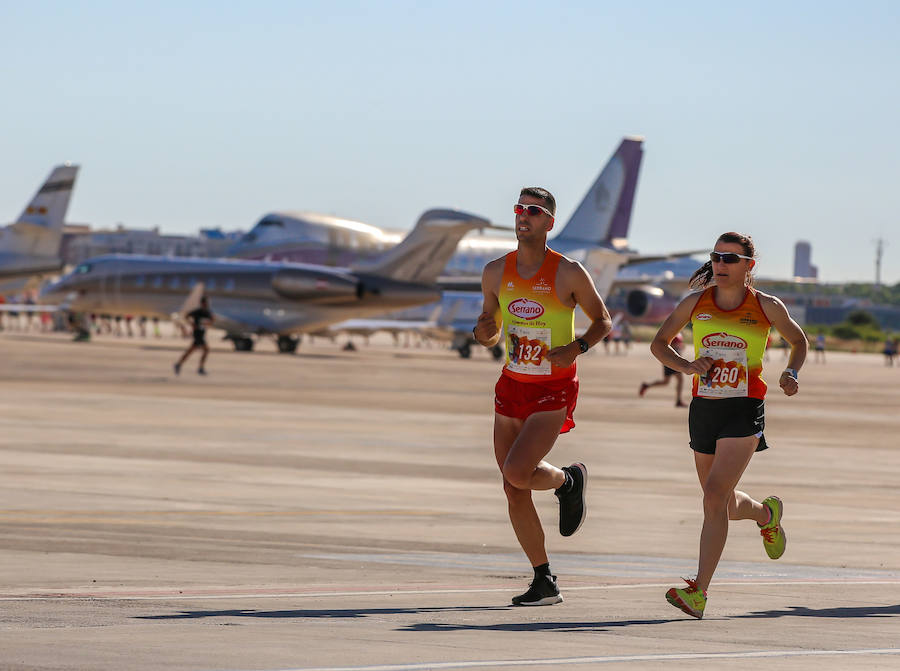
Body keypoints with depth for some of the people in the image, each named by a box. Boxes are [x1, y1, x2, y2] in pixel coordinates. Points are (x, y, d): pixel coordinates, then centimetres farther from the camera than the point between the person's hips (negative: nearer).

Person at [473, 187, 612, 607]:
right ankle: (544, 583, 15)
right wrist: (483, 331, -10)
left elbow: (602, 321, 1)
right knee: (514, 492, 3)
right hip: (512, 385, 5)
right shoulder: (496, 272, 2)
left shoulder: (568, 273, -11)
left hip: (554, 390, -5)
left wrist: (577, 348, -17)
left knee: (516, 472, -22)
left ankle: (568, 481, 13)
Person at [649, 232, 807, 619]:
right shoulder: (695, 304, 1)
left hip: (744, 412, -4)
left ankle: (698, 592, -21)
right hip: (704, 409, 4)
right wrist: (687, 366, -8)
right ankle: (766, 513, 53)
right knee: (726, 506, 16)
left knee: (715, 495, -19)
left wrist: (791, 373, -7)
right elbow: (658, 344, 11)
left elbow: (799, 342, 14)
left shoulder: (766, 307, -4)